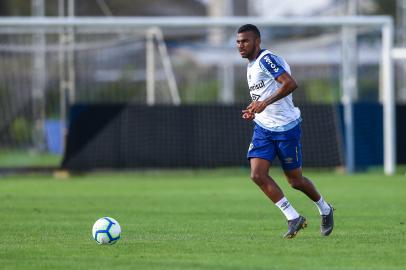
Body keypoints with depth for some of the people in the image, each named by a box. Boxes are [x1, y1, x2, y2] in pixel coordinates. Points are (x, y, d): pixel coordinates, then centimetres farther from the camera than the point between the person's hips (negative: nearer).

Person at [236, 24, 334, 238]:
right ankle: (293, 218, -3)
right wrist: (254, 111, 9)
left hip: (286, 127, -8)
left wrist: (264, 103, -31)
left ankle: (324, 209, 30)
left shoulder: (266, 59, -16)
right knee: (258, 175, -11)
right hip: (263, 128, 8)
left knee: (295, 180, 3)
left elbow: (290, 83, -28)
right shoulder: (251, 66, 13)